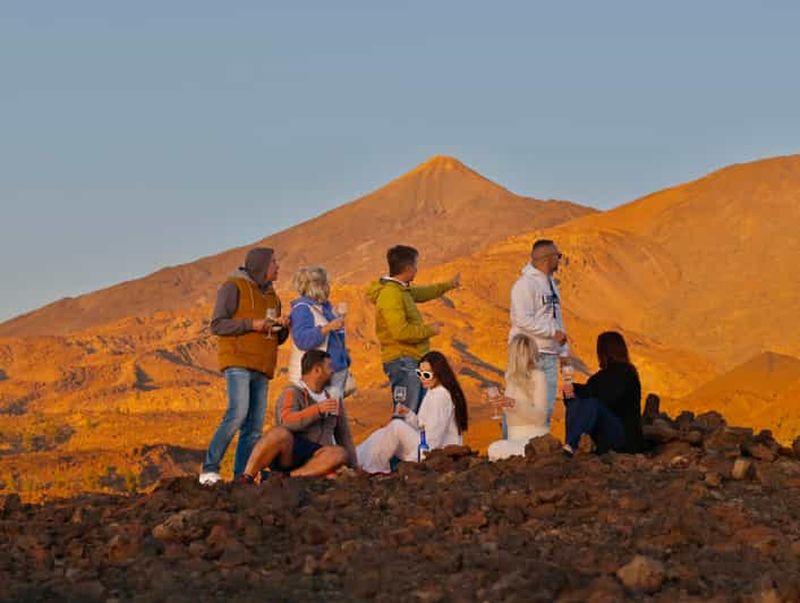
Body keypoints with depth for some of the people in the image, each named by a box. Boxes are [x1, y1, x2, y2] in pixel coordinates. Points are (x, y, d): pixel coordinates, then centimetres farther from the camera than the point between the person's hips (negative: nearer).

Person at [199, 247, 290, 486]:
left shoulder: (271, 296, 22)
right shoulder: (234, 287, -1)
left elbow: (276, 339, 26)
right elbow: (217, 325, -9)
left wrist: (283, 327, 3)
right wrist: (252, 324, -16)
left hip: (261, 370, 8)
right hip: (238, 362, -8)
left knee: (254, 428, 0)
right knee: (238, 413, -24)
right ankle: (209, 469, -20)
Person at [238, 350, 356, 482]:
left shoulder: (333, 398, 14)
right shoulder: (292, 393, -5)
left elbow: (344, 436, 21)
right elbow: (287, 423, -25)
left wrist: (353, 468, 18)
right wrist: (318, 410, -31)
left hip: (313, 461, 5)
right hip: (287, 454, -5)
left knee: (340, 454, -28)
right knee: (280, 433, -38)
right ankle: (245, 480, -31)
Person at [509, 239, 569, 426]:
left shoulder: (551, 283, 17)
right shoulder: (526, 284, -12)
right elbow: (524, 320, -21)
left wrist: (563, 351, 16)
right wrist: (553, 332, -17)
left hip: (549, 356, 9)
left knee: (547, 407, 9)